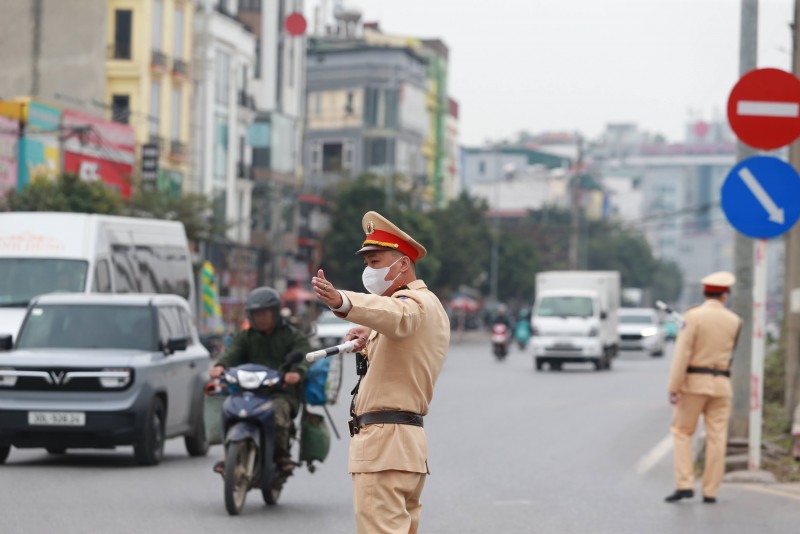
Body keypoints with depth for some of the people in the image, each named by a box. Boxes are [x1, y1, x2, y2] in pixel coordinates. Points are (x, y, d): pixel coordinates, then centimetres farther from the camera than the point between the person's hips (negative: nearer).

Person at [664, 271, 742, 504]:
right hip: (721, 384, 3)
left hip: (694, 381, -3)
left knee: (682, 432, 7)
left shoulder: (693, 316, -10)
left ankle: (684, 485, -5)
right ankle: (710, 492, 4)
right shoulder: (734, 321, 2)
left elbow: (682, 354, -15)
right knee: (717, 437, 4)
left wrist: (673, 387, -13)